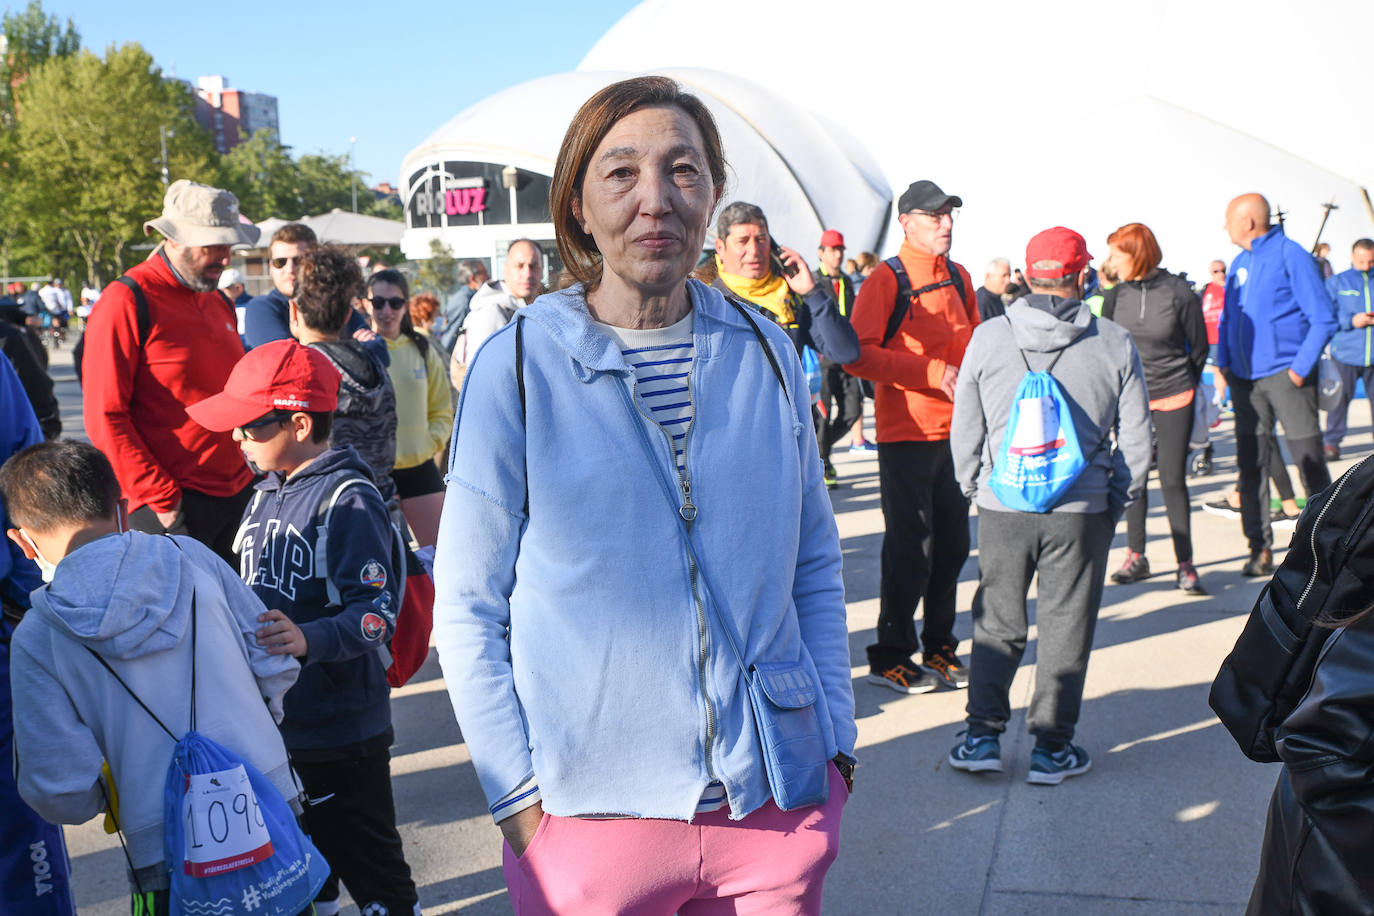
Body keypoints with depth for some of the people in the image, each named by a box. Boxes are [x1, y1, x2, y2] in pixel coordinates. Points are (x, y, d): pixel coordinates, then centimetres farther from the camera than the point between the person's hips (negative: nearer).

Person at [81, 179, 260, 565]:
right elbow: (104, 416, -13)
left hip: (239, 493, 7)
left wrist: (254, 471, 14)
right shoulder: (126, 301, -9)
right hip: (172, 508, -7)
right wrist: (161, 500, -16)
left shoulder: (219, 303, 14)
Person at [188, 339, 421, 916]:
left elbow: (377, 610, -25)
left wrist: (309, 640, -40)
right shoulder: (267, 495, 9)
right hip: (270, 722, 8)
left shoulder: (348, 500, -18)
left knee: (369, 869, 3)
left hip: (341, 732, -8)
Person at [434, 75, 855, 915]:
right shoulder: (516, 366, -8)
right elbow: (467, 608, -5)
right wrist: (518, 795, -8)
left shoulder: (768, 353, 1)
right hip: (590, 813, -2)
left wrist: (835, 735, 5)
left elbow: (815, 562, 9)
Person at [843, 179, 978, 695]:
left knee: (953, 544, 12)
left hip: (955, 433, 7)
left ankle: (939, 649, 27)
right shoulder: (886, 280, -9)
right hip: (906, 435, -7)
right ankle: (891, 658, 12)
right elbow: (858, 355, -19)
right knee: (910, 548, -2)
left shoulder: (959, 278, 13)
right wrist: (933, 372, -20)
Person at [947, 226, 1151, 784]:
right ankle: (1052, 748, 16)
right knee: (1066, 628, 10)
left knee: (996, 625, 14)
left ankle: (983, 736, 15)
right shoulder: (1115, 345, -3)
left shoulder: (987, 338, -2)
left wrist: (975, 489, 16)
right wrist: (1117, 502, 14)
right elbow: (1136, 439, 1)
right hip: (1082, 511, -1)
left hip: (1002, 508, 1)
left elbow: (964, 431, 3)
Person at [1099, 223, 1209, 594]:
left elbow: (1199, 346, 4)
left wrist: (1184, 386, 10)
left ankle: (1185, 565, 8)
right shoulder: (1115, 296, 1)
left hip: (1173, 398, -3)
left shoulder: (1179, 292, -8)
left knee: (1173, 480, -3)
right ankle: (1136, 556, 19)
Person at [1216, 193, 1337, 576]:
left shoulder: (1290, 254, -8)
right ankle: (1260, 548, 12)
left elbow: (1323, 318, -9)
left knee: (1310, 461, -2)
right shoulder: (1239, 262, 12)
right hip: (1246, 377, 6)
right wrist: (1223, 363, 9)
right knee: (1250, 464, 6)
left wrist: (1301, 367, -15)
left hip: (1286, 374, -6)